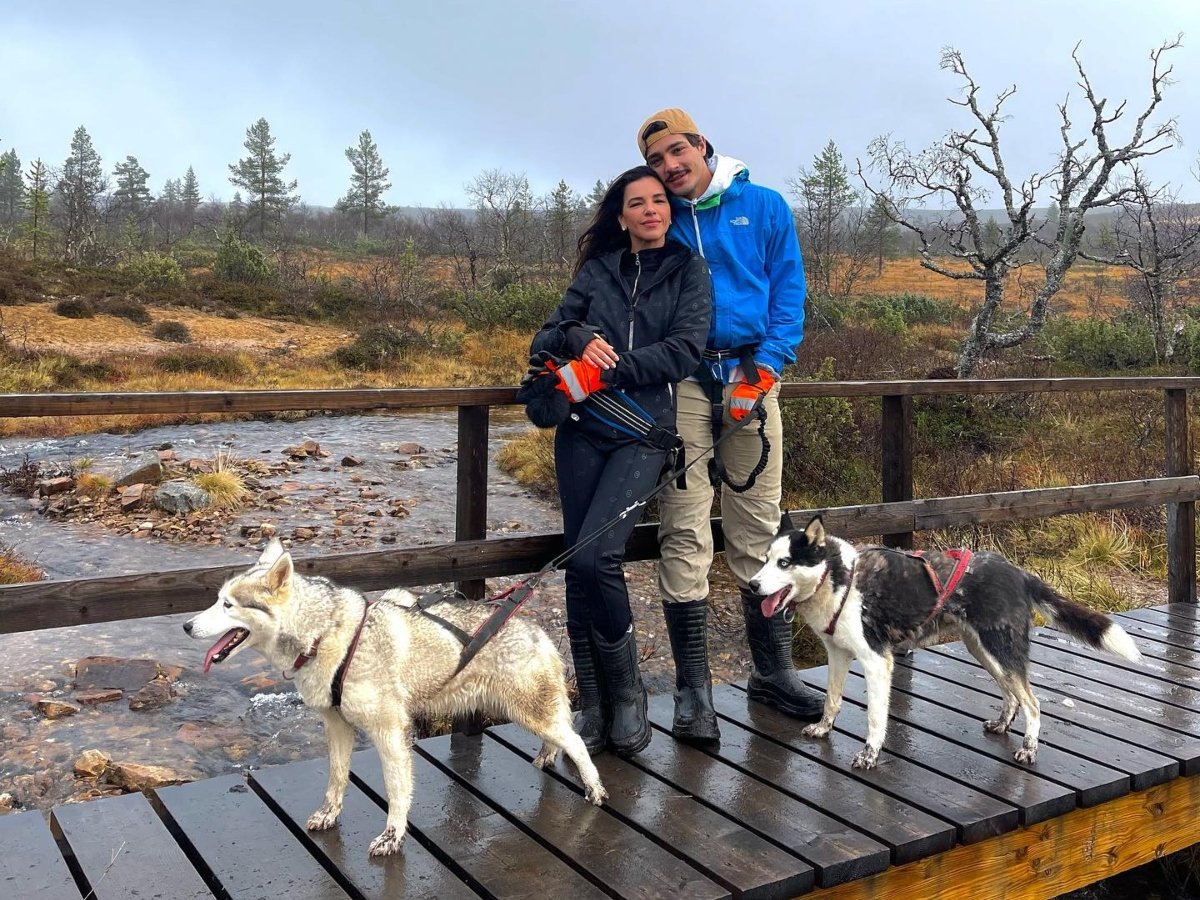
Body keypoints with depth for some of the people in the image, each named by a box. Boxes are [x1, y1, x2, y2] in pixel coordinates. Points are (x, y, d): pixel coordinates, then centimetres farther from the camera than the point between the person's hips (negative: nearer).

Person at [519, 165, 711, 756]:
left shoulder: (689, 270, 8)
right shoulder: (597, 269, 15)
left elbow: (685, 349, -7)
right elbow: (547, 336, 11)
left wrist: (605, 370, -12)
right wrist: (577, 337, -12)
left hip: (643, 434, -3)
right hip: (583, 430, 3)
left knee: (596, 558, -18)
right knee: (578, 567, 0)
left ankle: (626, 692, 3)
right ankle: (592, 704, 10)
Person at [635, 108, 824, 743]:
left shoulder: (764, 207, 9)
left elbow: (788, 290, 5)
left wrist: (766, 364, -8)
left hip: (750, 376, 1)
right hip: (682, 379, 0)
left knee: (758, 529, 6)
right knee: (684, 534, -5)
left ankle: (773, 669, 18)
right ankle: (693, 687, 1)